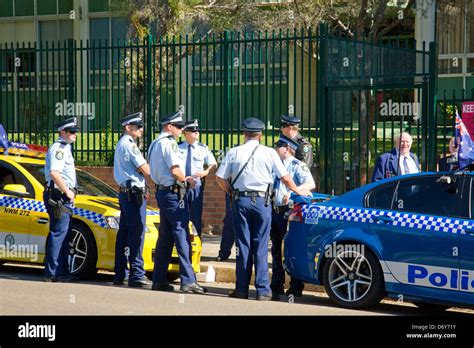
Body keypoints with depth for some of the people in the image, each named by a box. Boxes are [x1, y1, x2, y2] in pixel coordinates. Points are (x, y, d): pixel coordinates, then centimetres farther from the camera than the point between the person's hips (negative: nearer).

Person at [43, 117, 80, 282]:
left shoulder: (64, 148, 21)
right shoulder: (59, 148, -12)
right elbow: (54, 173, -24)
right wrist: (67, 191, -18)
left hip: (63, 196, 11)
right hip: (58, 196, -11)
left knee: (63, 234, 13)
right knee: (58, 234, -11)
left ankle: (62, 271, 18)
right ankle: (52, 273, -10)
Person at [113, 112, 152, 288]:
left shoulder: (121, 144, 19)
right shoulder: (129, 144, -12)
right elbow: (146, 170, -16)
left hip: (125, 192, 10)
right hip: (134, 193, -10)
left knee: (124, 233, 11)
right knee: (136, 234, -10)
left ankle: (119, 274, 15)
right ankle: (136, 275, -11)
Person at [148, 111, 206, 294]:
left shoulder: (155, 143, 17)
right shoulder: (169, 143, -13)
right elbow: (175, 170, -21)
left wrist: (183, 179, 16)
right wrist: (186, 181, -1)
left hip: (161, 190, 10)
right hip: (173, 192, -10)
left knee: (165, 237, 13)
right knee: (182, 236, -10)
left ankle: (159, 280, 14)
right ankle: (188, 280, -12)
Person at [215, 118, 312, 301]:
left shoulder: (234, 153, 3)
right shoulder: (269, 153, 1)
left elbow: (220, 178, 1)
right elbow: (285, 177, 3)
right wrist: (298, 191, 20)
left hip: (240, 200, 1)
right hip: (262, 200, -1)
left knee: (243, 245, 7)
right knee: (261, 246, 2)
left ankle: (242, 289, 9)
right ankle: (263, 290, -1)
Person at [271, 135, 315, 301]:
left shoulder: (297, 165, -5)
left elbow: (310, 184, -19)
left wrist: (293, 191, -32)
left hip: (289, 212, -7)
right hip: (274, 211, 8)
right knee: (276, 250, 12)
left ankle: (295, 288, 1)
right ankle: (276, 287, 21)